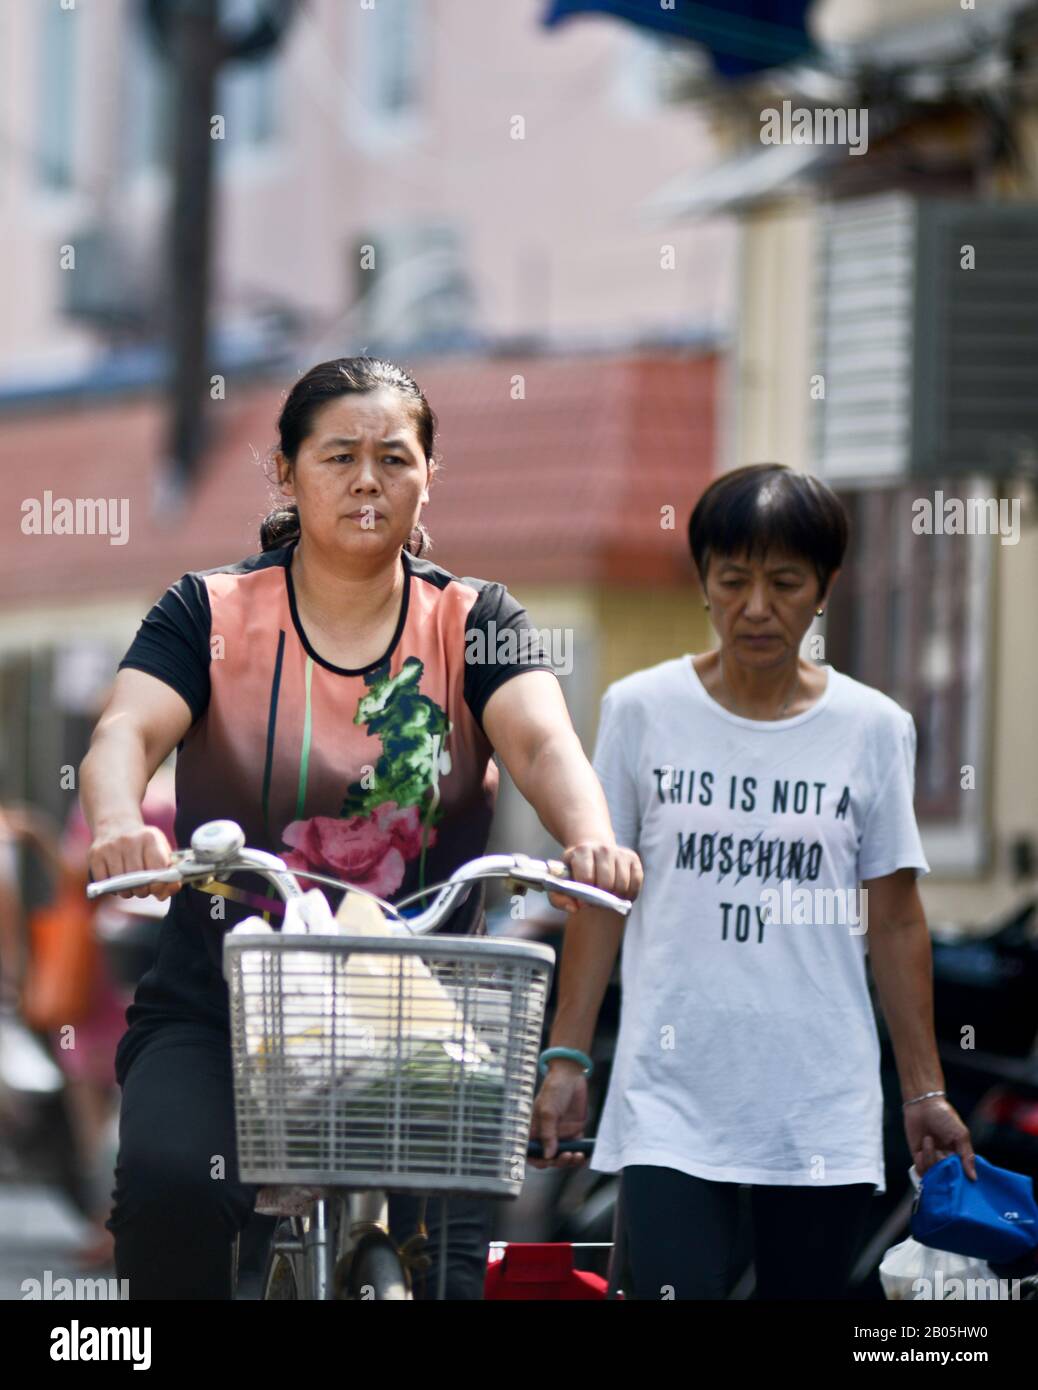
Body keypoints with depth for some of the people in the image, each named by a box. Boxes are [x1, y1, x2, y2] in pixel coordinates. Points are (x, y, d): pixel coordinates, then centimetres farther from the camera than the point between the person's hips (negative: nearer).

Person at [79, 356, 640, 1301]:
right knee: (171, 1186, -29)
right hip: (216, 1013, -1)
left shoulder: (472, 622, 5)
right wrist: (119, 826, -39)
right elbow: (126, 730, -14)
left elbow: (542, 741, -13)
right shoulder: (212, 614, 3)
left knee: (442, 1260, -14)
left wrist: (591, 839, -37)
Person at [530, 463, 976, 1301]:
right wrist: (568, 1057, 3)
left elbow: (895, 923, 8)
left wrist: (926, 1090, 7)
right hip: (671, 1100, -1)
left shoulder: (873, 728, 4)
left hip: (823, 1106, 1)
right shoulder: (641, 710, 2)